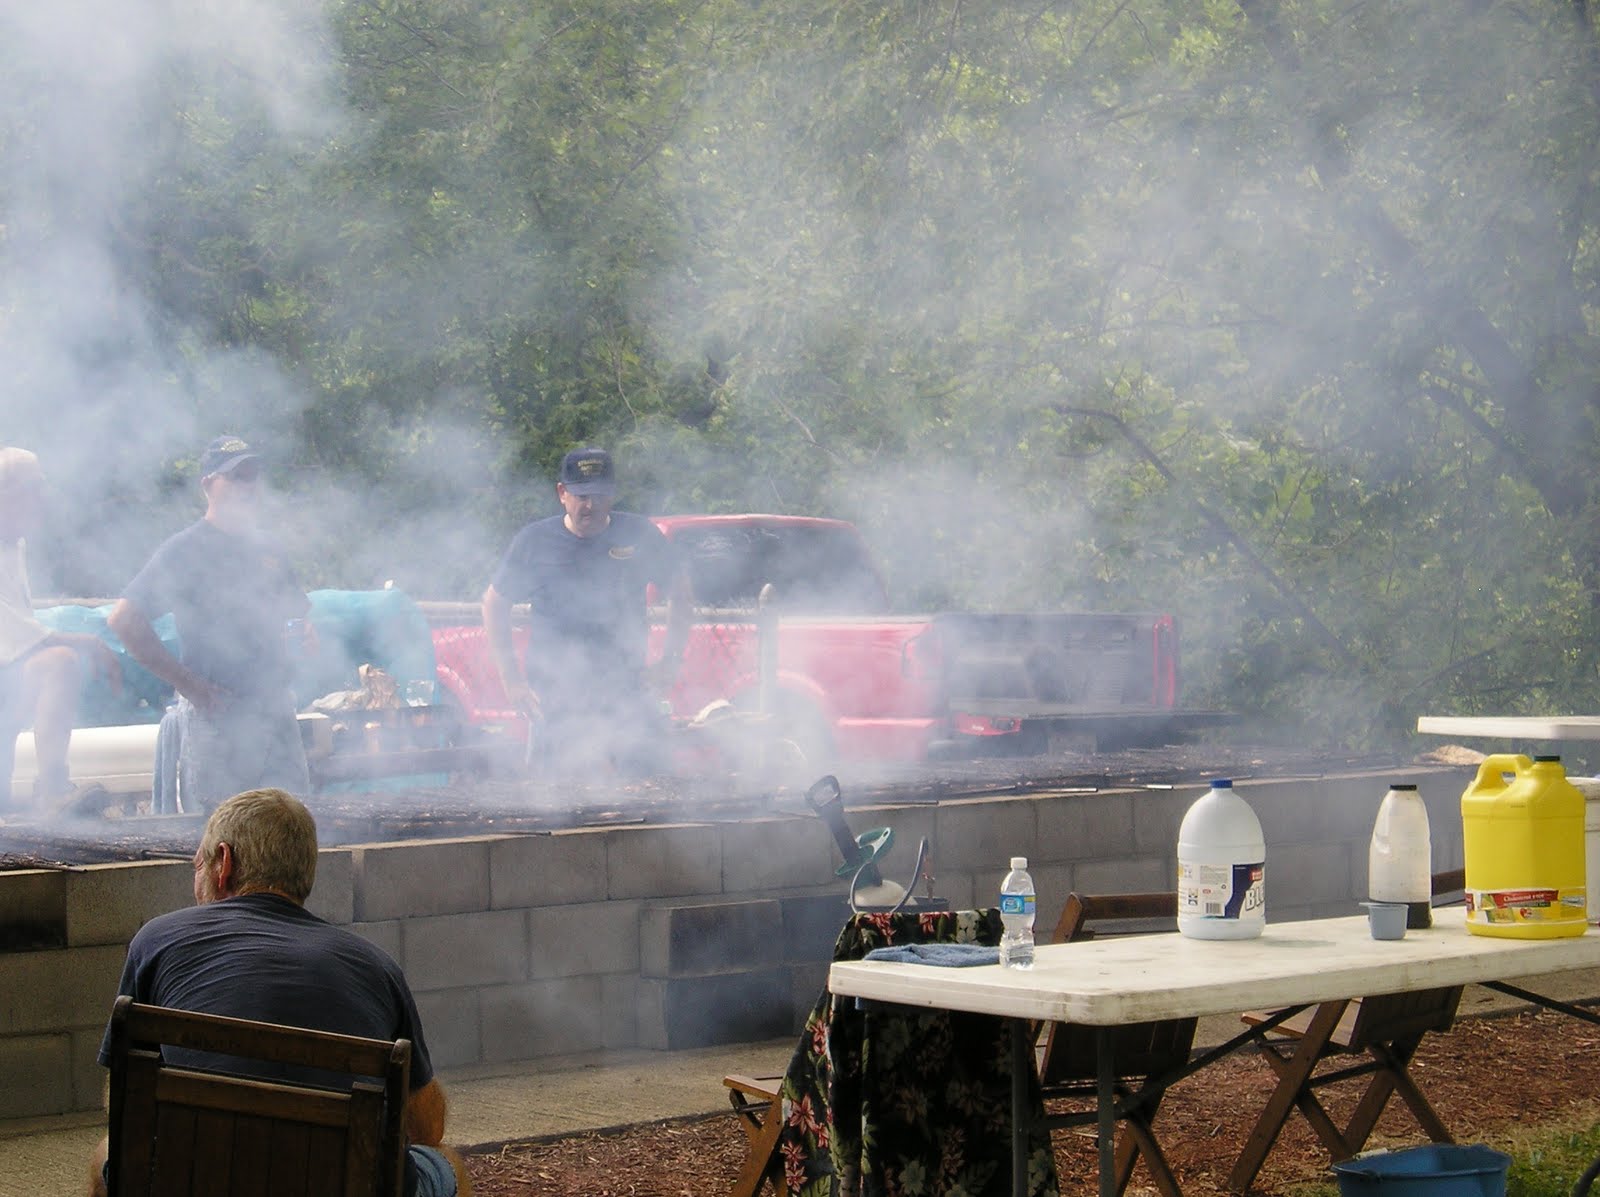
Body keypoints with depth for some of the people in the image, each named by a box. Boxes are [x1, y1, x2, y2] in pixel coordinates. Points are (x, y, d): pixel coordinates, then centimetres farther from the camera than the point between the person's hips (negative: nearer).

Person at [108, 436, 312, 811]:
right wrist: (188, 684, -15)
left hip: (275, 710, 6)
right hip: (216, 715, -6)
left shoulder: (267, 552, 17)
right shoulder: (186, 550, -4)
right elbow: (124, 620, -12)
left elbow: (297, 619, 29)